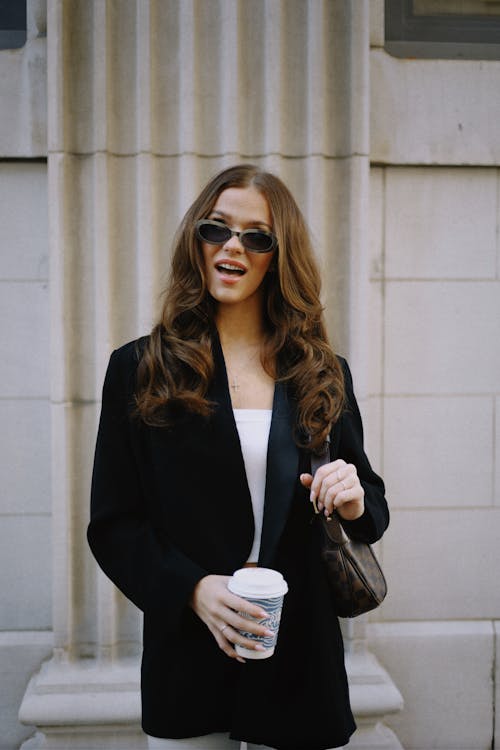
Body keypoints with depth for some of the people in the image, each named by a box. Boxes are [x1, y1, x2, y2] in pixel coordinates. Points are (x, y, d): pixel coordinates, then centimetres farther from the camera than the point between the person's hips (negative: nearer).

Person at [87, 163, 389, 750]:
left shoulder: (325, 376, 4)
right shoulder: (138, 370, -2)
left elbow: (371, 506, 10)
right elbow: (112, 524, -3)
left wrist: (356, 502, -12)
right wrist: (193, 587, -18)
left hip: (301, 657, 2)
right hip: (188, 655, -1)